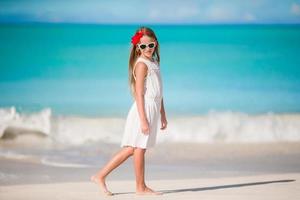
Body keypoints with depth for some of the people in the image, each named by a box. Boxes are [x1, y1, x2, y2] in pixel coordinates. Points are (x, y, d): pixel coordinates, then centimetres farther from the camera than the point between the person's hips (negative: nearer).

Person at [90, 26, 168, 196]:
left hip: (153, 109, 9)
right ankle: (141, 187, 10)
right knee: (140, 148, 1)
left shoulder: (154, 63, 17)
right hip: (144, 109, -9)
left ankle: (101, 176, 13)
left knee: (132, 149, 10)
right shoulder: (142, 64, -10)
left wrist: (163, 115, 21)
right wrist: (143, 119, -21)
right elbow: (139, 94, -16)